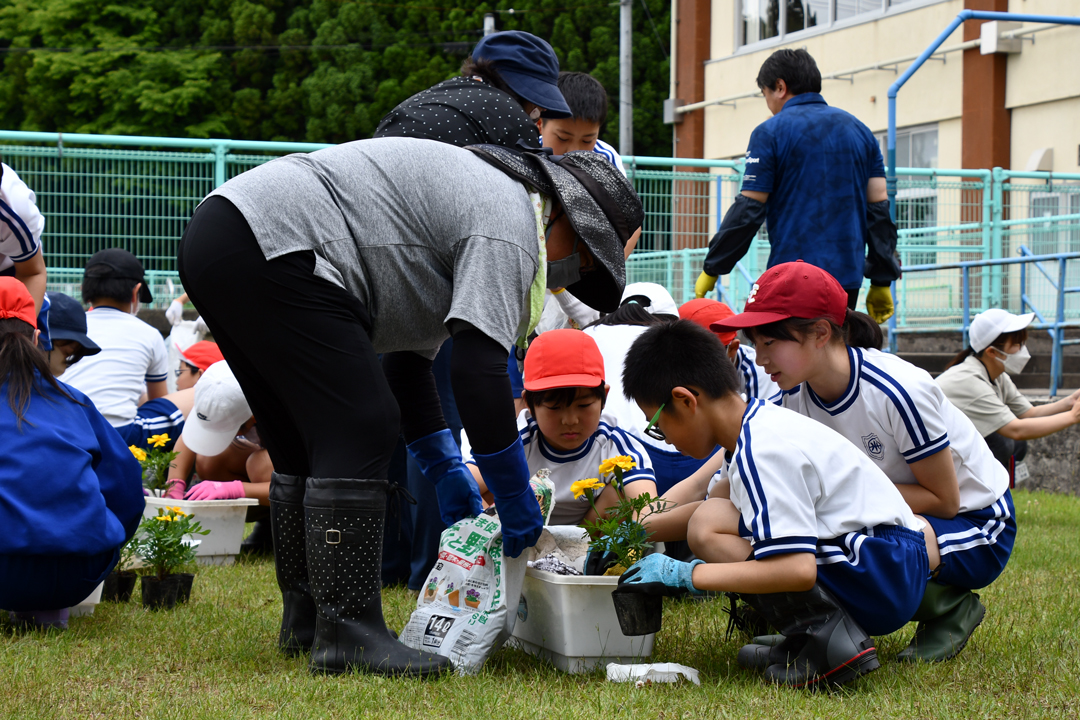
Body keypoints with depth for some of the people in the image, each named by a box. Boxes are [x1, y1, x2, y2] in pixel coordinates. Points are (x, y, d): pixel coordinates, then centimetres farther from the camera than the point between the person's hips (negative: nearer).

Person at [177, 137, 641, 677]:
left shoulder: (468, 197, 26)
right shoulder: (508, 226, -6)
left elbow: (407, 355, 29)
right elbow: (477, 368, -16)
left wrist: (446, 470, 27)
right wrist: (516, 500, -8)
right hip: (270, 247, -11)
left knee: (306, 444, 18)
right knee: (359, 430, -11)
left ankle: (305, 620, 26)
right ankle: (346, 634, -10)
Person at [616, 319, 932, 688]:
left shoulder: (761, 452, -19)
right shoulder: (763, 424, 12)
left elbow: (797, 569, -29)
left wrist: (685, 574, -21)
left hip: (884, 575, -11)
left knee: (710, 527, -18)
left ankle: (827, 636, -18)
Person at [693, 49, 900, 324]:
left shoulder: (771, 132, -3)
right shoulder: (860, 130, 13)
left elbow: (748, 210, -7)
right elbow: (880, 207, 10)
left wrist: (712, 270, 1)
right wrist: (882, 281, 13)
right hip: (849, 275, 5)